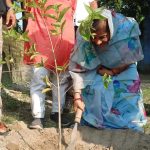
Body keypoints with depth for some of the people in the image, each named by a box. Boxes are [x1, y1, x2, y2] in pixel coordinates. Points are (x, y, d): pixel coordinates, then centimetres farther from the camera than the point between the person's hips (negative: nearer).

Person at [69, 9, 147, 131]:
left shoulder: (127, 28, -34)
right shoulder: (84, 35, -30)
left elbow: (131, 58, -18)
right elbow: (78, 67, -27)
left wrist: (113, 72, -16)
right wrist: (77, 96, -32)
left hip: (123, 71, 0)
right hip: (97, 71, 1)